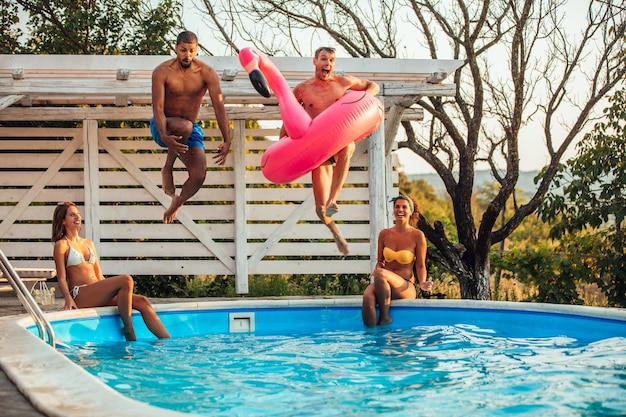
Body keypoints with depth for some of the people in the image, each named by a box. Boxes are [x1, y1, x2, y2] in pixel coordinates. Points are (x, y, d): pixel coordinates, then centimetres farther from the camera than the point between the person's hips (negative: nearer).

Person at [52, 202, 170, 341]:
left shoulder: (88, 243, 25)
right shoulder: (61, 245, 5)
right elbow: (61, 278, -4)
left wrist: (109, 290, 12)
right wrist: (68, 299, -20)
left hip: (96, 295, 7)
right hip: (80, 296, -7)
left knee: (142, 301, -14)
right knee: (126, 280, -27)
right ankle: (128, 330, -23)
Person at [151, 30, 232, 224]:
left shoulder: (207, 73, -9)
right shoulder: (162, 72, -13)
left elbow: (219, 107, -14)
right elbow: (157, 108, -20)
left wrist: (227, 140, -25)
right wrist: (164, 136, -39)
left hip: (191, 131, 3)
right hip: (163, 128, -2)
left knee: (199, 175, -20)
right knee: (184, 126, -40)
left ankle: (176, 204, 13)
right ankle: (167, 168, -14)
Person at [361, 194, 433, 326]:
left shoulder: (417, 236, 0)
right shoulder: (384, 234, 10)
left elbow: (420, 266, 5)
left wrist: (422, 283, -15)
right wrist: (375, 273, -4)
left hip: (405, 287, -2)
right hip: (383, 285, 3)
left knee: (380, 273, -36)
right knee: (368, 297, -35)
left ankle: (385, 317, -21)